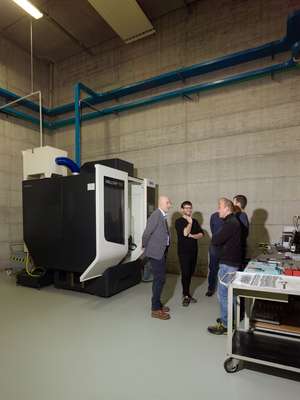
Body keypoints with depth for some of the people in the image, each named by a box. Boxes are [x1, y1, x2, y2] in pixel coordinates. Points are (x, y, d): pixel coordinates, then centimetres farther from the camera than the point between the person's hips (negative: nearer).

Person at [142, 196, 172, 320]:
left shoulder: (163, 216, 12)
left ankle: (157, 304, 31)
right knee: (159, 279, -2)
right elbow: (146, 233, -19)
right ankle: (155, 310, 10)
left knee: (159, 279, 17)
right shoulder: (156, 215, -19)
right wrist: (145, 246, -5)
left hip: (161, 252, 9)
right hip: (156, 253, -9)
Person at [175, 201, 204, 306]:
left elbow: (201, 234, 2)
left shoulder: (195, 221, 12)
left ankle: (186, 293, 24)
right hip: (183, 251, -5)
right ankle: (186, 296, 10)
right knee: (185, 273, -4)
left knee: (190, 273, 9)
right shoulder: (178, 221, -4)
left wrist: (192, 235, -14)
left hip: (194, 251, 5)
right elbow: (185, 233, -19)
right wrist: (190, 222, -13)